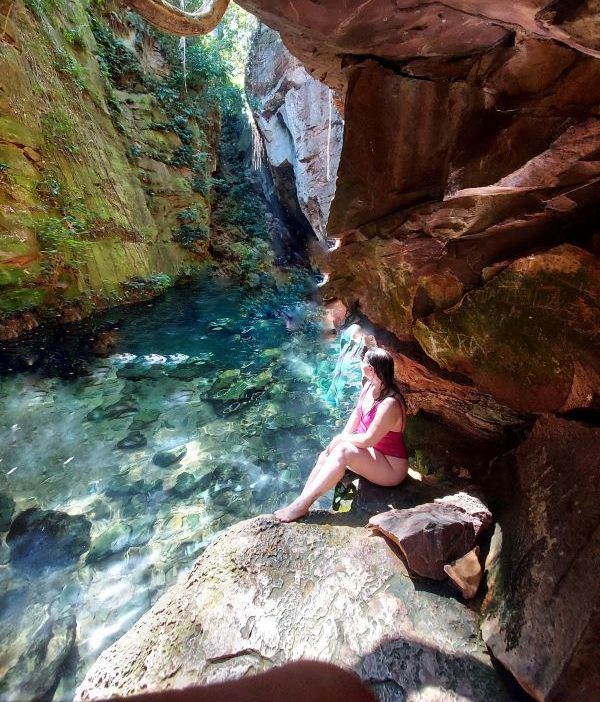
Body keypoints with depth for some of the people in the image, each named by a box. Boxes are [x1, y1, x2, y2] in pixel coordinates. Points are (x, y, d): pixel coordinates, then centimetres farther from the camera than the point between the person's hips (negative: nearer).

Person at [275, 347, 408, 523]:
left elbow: (367, 440, -26)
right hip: (372, 451, 8)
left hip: (391, 468, -8)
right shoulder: (370, 385, -6)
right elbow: (356, 414, 6)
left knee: (343, 451, -30)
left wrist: (340, 439, -12)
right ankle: (301, 501, -7)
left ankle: (302, 505, -23)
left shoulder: (389, 404, -31)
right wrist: (341, 438, -4)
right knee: (326, 455, -11)